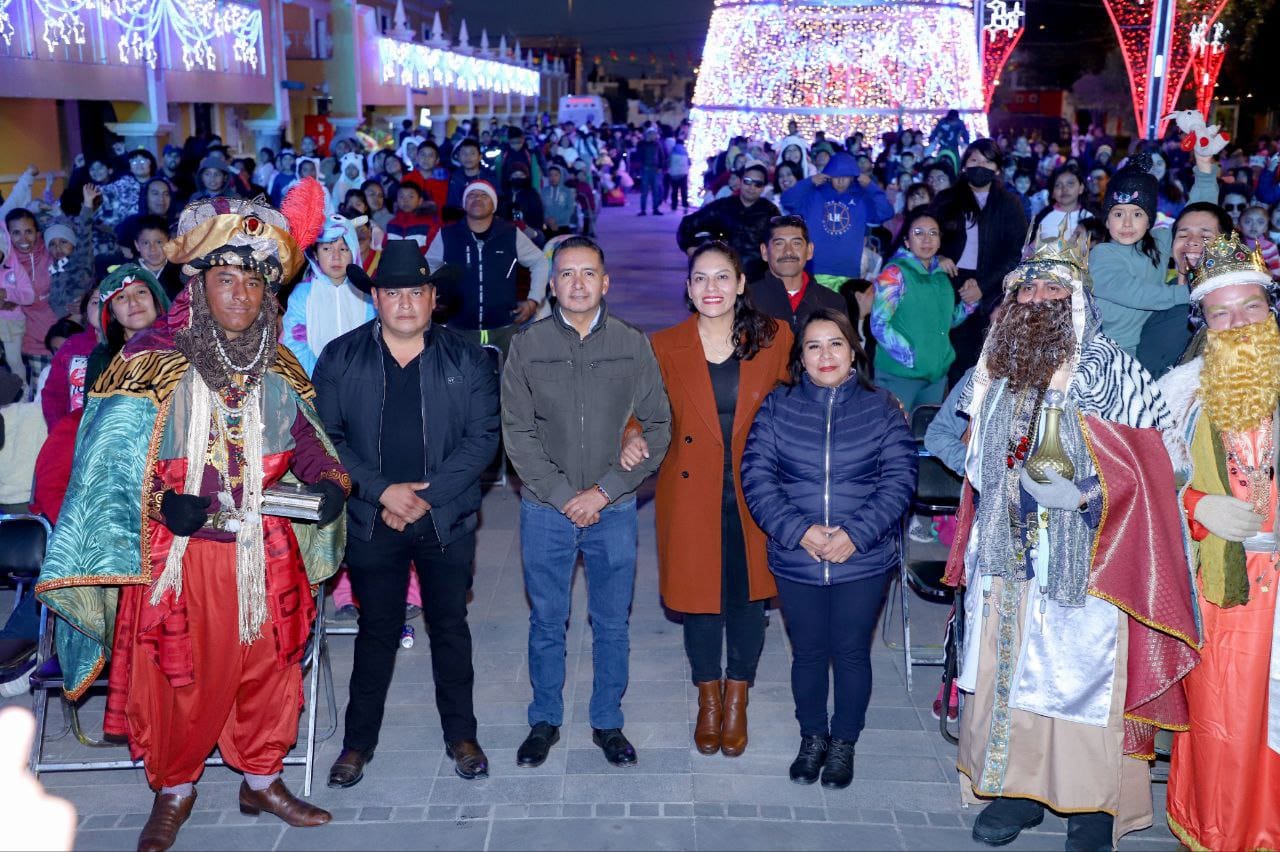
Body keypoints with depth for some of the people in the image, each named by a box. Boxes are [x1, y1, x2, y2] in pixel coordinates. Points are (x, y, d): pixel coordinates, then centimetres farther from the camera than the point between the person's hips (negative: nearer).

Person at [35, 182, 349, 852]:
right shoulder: (151, 363, -7)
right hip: (182, 550, -3)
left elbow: (306, 441, 9)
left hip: (266, 552, 4)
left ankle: (262, 780, 33)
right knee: (180, 676, 8)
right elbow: (112, 456, -8)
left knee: (266, 667, 13)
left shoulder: (278, 370, 6)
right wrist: (162, 503, -23)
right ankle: (174, 792, 30)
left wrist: (331, 480, -12)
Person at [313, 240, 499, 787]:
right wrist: (382, 491, -13)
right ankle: (359, 740, 25)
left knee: (450, 627, 11)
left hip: (447, 518, 0)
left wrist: (427, 495, -13)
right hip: (371, 520, 0)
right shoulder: (340, 358, 0)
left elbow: (483, 437, -5)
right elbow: (326, 437, -3)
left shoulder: (466, 360, -1)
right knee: (377, 630, 9)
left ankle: (461, 735, 27)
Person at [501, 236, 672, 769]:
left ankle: (608, 722, 28)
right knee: (546, 622, 11)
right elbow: (517, 432, -3)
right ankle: (544, 721, 28)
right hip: (545, 508, 0)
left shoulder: (633, 345, -2)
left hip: (614, 508, 0)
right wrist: (562, 495, -11)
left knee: (612, 624, 10)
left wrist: (604, 491, -11)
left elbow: (657, 428, -3)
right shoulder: (527, 346, -2)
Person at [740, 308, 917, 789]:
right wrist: (798, 530, -17)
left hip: (863, 561, -1)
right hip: (795, 561, 1)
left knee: (851, 652, 10)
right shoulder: (778, 407, 1)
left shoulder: (881, 410, 0)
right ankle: (812, 738, 33)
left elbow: (898, 481, -5)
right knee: (807, 651, 13)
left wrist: (856, 534, -17)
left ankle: (844, 743, 29)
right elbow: (756, 477, -5)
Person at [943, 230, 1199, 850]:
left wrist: (1086, 492, -25)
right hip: (1007, 565, 5)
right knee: (1007, 670, 11)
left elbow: (1140, 473, -11)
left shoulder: (1111, 373, -9)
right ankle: (1018, 786, 27)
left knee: (1081, 675, 1)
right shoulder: (997, 372, 8)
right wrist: (973, 551, 12)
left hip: (1081, 566, -5)